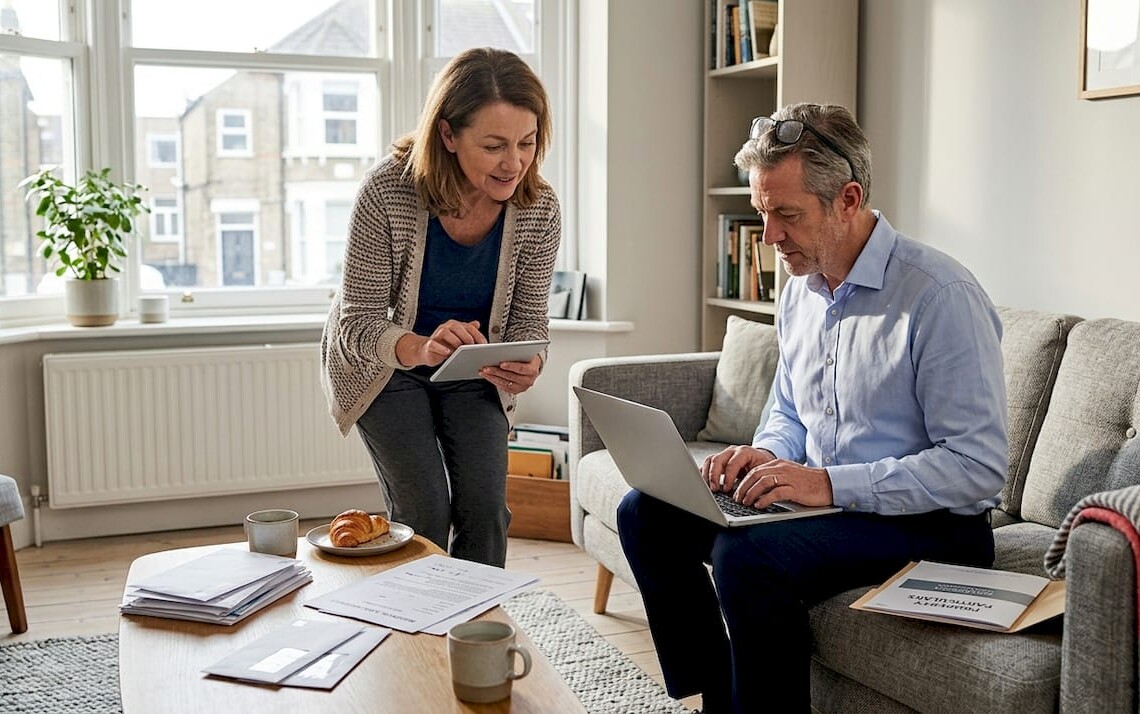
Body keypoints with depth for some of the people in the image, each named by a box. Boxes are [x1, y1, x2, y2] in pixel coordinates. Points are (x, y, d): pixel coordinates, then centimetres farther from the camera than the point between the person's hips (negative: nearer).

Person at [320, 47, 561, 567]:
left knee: (485, 507, -6)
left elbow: (528, 319, -10)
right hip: (382, 362, -3)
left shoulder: (539, 210, -21)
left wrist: (527, 363, -34)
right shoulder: (388, 191, -31)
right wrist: (419, 349, -48)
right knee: (423, 510, -12)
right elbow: (358, 323, -27)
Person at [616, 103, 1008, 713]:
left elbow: (979, 467, -22)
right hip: (819, 500, 8)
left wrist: (830, 483, -27)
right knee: (646, 513, -1)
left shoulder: (941, 296, -19)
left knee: (747, 554, -32)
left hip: (929, 524, -8)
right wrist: (766, 456, -3)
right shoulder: (801, 290, 7)